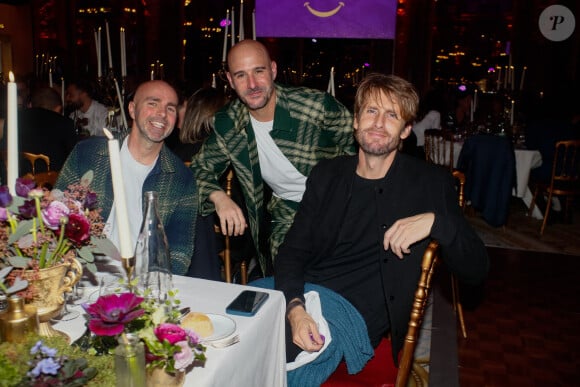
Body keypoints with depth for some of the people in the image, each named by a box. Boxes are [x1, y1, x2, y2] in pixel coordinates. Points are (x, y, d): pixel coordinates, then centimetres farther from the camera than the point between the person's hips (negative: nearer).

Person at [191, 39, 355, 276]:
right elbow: (200, 168, 7)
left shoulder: (318, 105, -17)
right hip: (287, 210, 2)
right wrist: (218, 197, -14)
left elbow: (358, 150, -5)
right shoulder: (227, 126, -6)